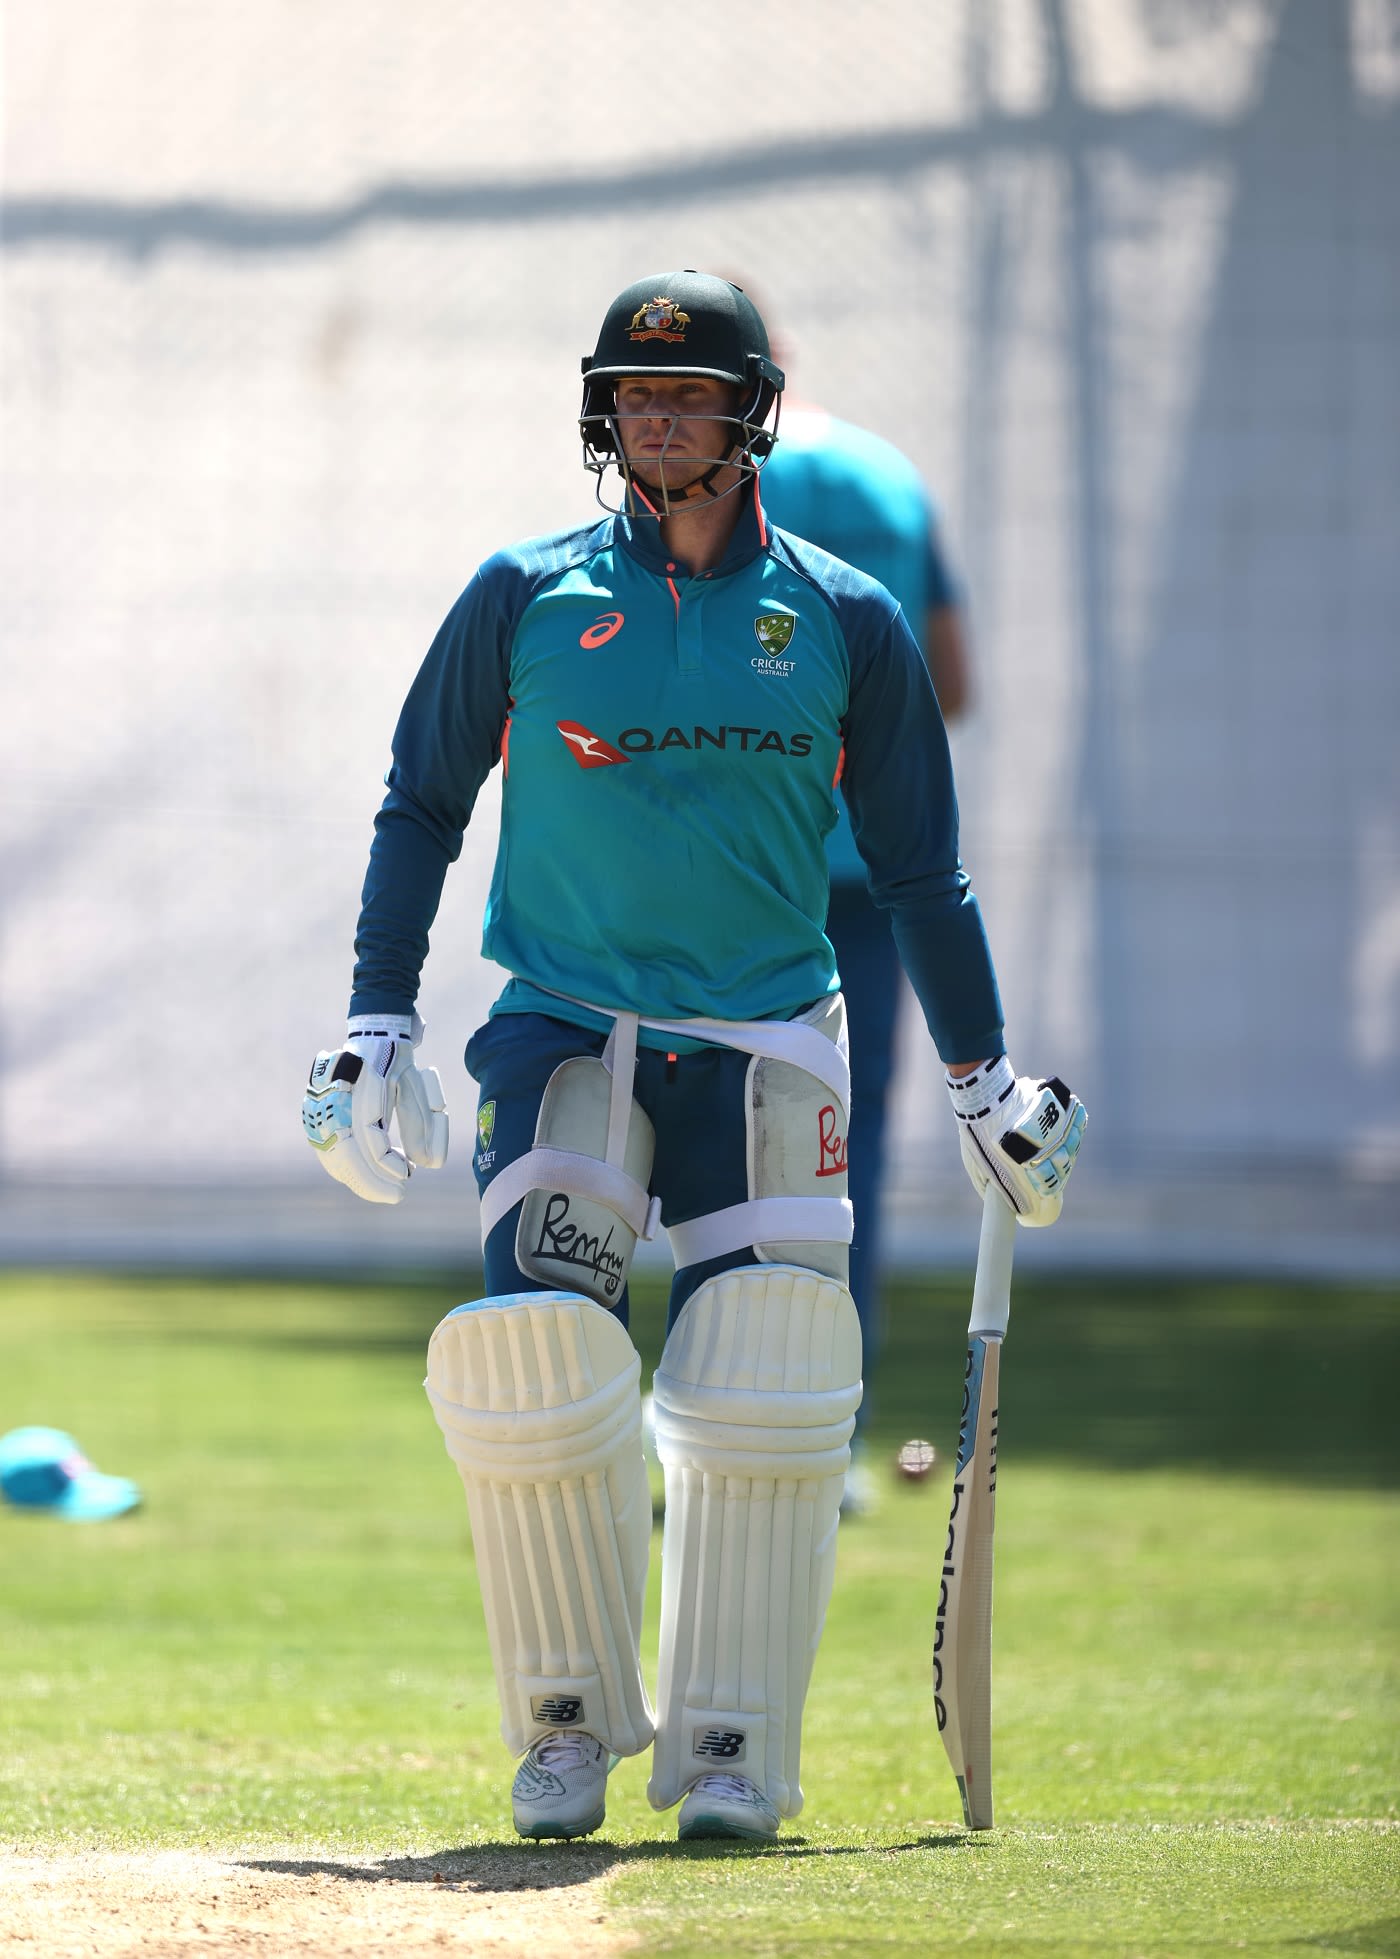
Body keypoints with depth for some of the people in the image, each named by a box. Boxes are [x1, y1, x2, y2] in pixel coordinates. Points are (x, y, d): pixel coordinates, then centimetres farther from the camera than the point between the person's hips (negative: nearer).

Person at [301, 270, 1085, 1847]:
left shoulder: (845, 622, 6)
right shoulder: (524, 597, 4)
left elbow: (918, 871, 12)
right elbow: (421, 807, 11)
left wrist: (983, 1081, 11)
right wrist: (376, 1024, 2)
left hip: (764, 1049, 1)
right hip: (563, 1037, 0)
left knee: (759, 1390, -11)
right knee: (530, 1362, -17)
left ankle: (731, 1751, -1)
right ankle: (569, 1721, 0)